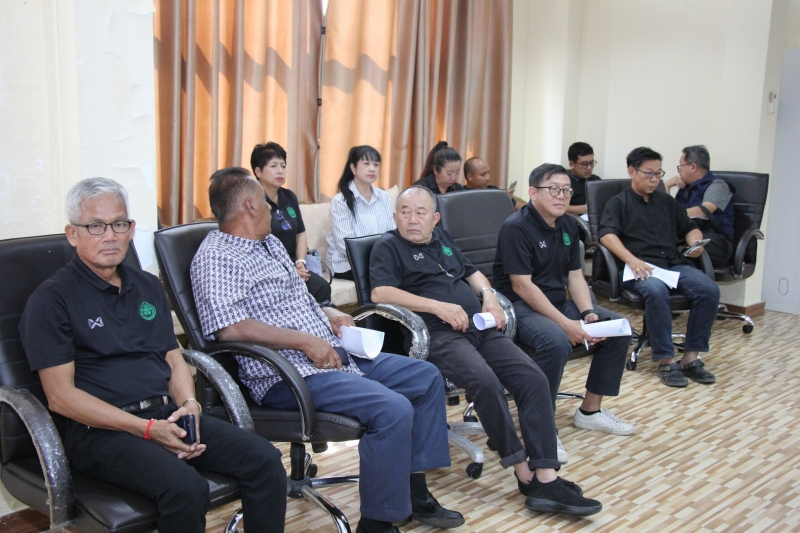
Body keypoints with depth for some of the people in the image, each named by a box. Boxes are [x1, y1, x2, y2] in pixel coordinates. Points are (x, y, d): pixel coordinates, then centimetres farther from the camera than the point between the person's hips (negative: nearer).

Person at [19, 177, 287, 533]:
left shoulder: (148, 287, 18)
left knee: (264, 460, -14)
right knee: (185, 488, -33)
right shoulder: (51, 300, -2)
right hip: (101, 430, -6)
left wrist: (188, 405, -5)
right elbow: (60, 396, -8)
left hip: (168, 414, 6)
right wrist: (148, 429, -16)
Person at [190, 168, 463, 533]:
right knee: (393, 409, -27)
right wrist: (305, 342, -23)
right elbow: (230, 327, -24)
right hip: (288, 375, -10)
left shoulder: (269, 242, 18)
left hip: (333, 355, 10)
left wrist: (331, 315, 9)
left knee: (427, 377, 9)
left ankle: (414, 493, 14)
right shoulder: (216, 256, -11)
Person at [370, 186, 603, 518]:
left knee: (533, 379, -14)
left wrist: (489, 297, 8)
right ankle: (523, 470, -16)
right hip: (438, 335, -7)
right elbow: (380, 293, -13)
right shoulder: (388, 247, 3)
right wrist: (438, 306, -19)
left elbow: (471, 272, 32)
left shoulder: (441, 238, 24)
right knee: (486, 381, -33)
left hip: (480, 329, 7)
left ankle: (546, 480, -17)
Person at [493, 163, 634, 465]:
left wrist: (588, 312, -11)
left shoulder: (568, 227, 9)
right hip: (520, 306, -9)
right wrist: (565, 323, -25)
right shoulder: (516, 228, -17)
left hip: (558, 301, 9)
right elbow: (521, 285, -22)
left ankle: (590, 410, 10)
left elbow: (575, 276, 9)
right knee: (557, 341, -36)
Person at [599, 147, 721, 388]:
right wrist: (632, 259, -22)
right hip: (641, 267, -5)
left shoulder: (667, 202, 26)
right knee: (656, 290, -38)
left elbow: (690, 228, 31)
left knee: (709, 289, -24)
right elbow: (607, 235, -6)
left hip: (675, 264, 5)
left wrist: (695, 243, 5)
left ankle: (691, 357, -17)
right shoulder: (619, 203, 10)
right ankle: (666, 361, -29)